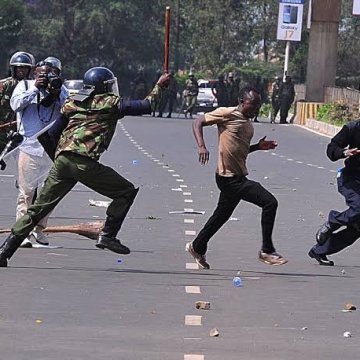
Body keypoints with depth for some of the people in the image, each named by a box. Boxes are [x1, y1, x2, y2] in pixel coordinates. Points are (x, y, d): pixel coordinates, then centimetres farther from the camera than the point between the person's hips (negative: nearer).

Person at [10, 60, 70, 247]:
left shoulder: (61, 89, 12)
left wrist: (57, 93, -12)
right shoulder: (25, 85, 8)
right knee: (27, 191, -6)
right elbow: (15, 104, -8)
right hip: (30, 147, -3)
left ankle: (39, 229, 16)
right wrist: (35, 88, -13)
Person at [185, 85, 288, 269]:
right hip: (229, 177, -10)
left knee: (221, 215, 22)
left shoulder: (248, 124, 15)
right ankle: (267, 251, -8)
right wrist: (202, 146, -22)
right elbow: (198, 122, -8)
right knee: (269, 202, -14)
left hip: (237, 177, 10)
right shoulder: (227, 114, -11)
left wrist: (258, 146, 8)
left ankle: (197, 247, 39)